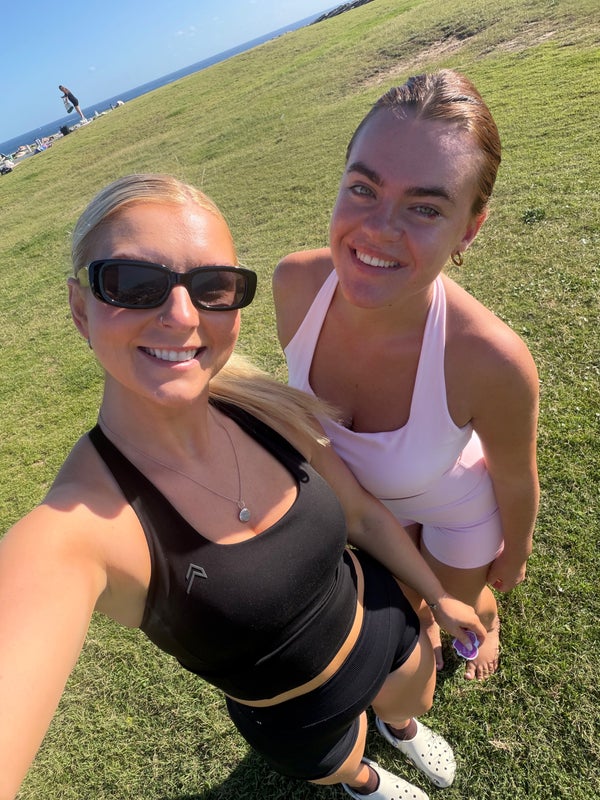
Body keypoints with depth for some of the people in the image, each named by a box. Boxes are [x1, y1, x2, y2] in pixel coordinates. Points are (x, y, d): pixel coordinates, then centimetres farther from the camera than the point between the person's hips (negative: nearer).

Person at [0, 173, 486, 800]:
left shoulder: (272, 413, -24)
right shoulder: (71, 530, -37)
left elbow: (363, 514, -7)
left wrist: (438, 596, 3)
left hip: (382, 625, 3)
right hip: (301, 720, -2)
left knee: (415, 700, 34)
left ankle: (399, 726, 73)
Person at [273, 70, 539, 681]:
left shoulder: (492, 361, -44)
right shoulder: (294, 283, -33)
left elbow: (516, 480, -21)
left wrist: (514, 552, 0)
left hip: (456, 506, -2)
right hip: (358, 491, 3)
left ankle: (487, 622, 72)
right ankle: (424, 622, 74)